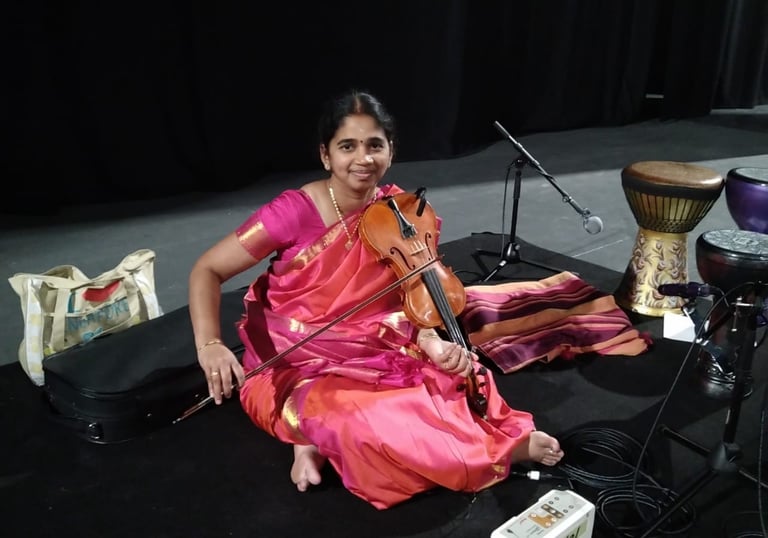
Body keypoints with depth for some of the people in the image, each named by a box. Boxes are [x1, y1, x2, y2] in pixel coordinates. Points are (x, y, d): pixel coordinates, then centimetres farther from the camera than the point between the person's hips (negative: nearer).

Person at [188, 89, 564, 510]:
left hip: (377, 357, 5)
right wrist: (209, 346, -28)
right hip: (295, 369, -4)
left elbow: (410, 300, -2)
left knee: (463, 377, -15)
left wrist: (434, 344, -23)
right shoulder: (294, 211, -17)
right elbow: (207, 271, -12)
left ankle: (321, 438, -8)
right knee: (367, 425, -32)